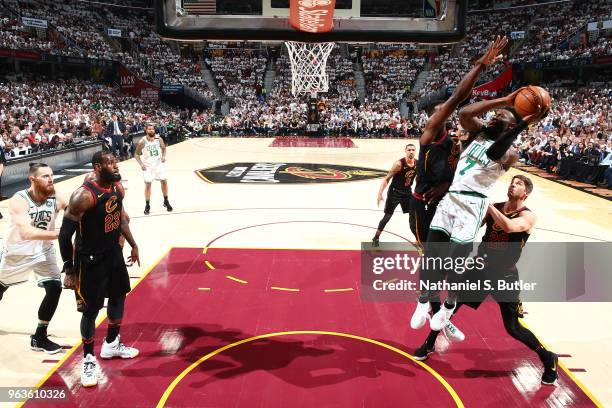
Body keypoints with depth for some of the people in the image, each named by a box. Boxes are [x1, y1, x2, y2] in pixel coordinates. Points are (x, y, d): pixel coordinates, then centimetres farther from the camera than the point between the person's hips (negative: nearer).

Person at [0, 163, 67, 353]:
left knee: (55, 288, -12)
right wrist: (60, 233, -51)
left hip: (43, 251, 2)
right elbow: (26, 233, -42)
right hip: (16, 252, -2)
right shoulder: (19, 200, -29)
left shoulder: (56, 199, -18)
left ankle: (39, 337, 6)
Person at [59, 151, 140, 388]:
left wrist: (133, 245, 19)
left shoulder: (117, 187, -3)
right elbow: (65, 235, -22)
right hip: (90, 259, -8)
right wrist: (69, 271, -19)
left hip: (113, 252, 8)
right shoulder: (84, 196, -26)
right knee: (91, 310, 1)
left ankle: (111, 344, 40)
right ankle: (88, 360, 21)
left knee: (119, 296, 20)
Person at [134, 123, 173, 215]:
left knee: (164, 181, 5)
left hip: (159, 163, 3)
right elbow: (136, 154, -4)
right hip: (148, 165, -3)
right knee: (148, 184, -3)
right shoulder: (142, 142, -12)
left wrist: (163, 156, -9)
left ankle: (166, 202, 22)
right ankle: (147, 205, 8)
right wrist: (141, 164, -17)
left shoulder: (159, 139, -5)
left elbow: (163, 148, 10)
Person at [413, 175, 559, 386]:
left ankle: (548, 359, 28)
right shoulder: (494, 207, 2)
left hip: (505, 276, -4)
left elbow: (508, 226, -35)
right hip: (481, 268, 5)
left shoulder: (527, 216, -14)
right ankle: (429, 344, 24)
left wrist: (487, 202, -31)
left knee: (513, 328, 3)